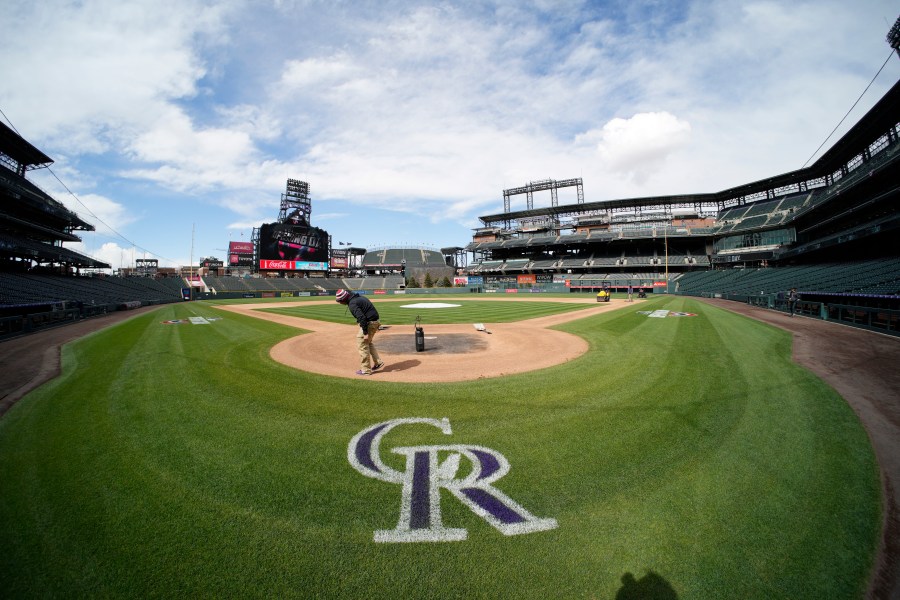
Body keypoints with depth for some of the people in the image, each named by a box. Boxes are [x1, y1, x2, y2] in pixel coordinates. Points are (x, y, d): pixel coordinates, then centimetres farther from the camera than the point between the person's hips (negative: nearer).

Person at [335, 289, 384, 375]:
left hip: (369, 323, -10)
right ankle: (378, 362, 24)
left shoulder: (352, 304, -17)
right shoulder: (359, 297, 14)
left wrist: (365, 333, -24)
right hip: (375, 321, 10)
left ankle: (366, 370, 8)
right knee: (368, 343, 24)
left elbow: (361, 318, -26)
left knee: (363, 344, 1)